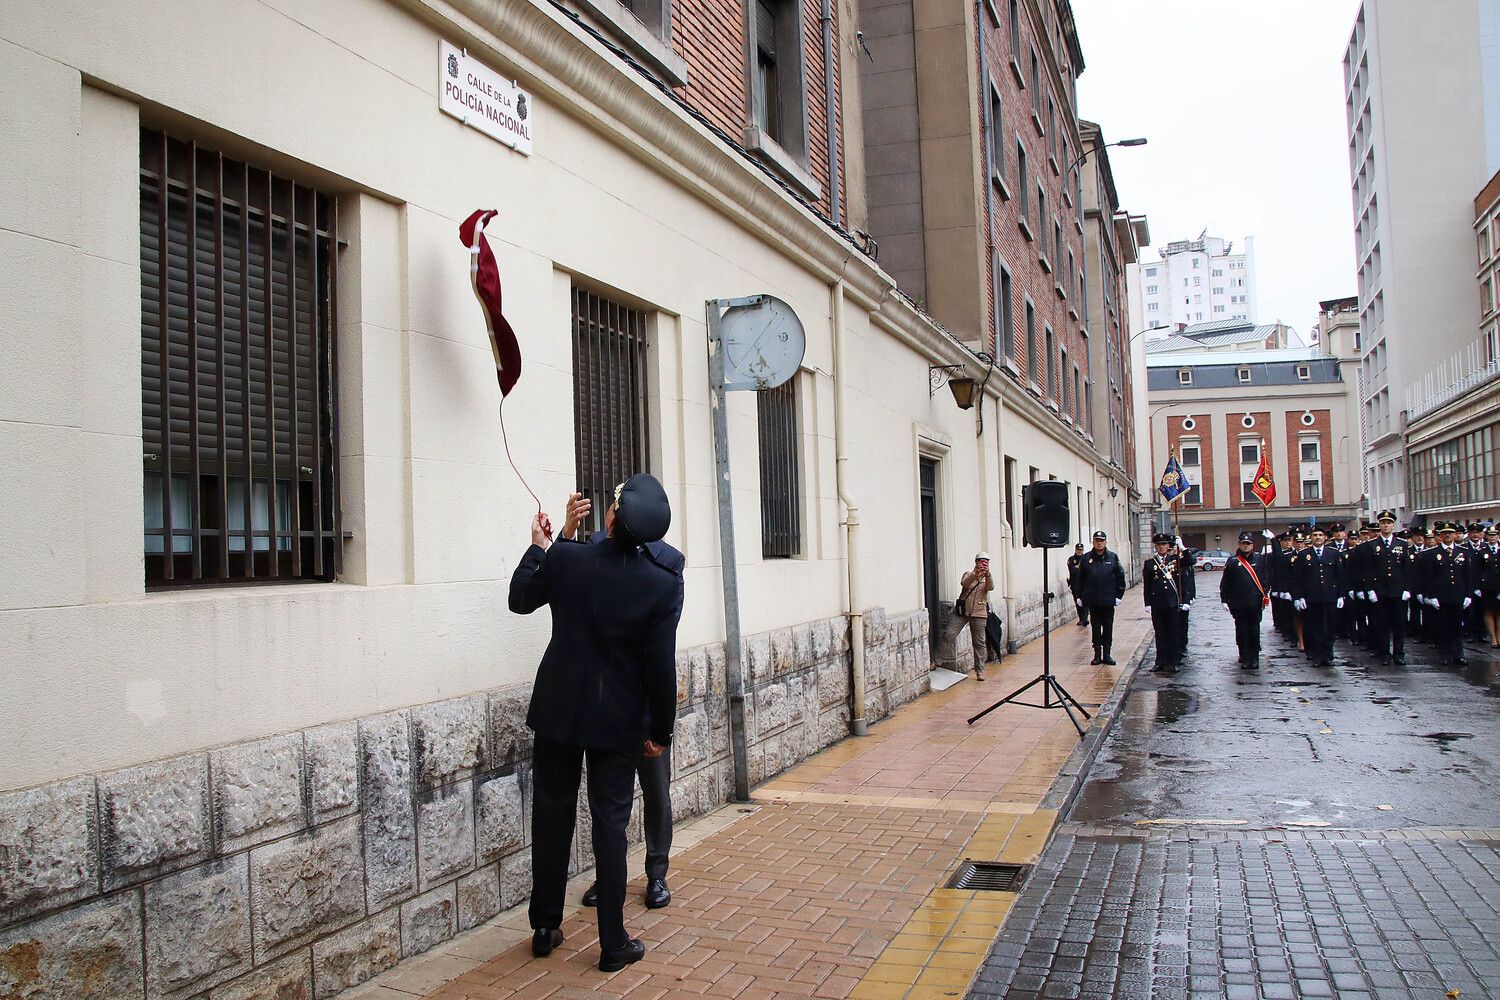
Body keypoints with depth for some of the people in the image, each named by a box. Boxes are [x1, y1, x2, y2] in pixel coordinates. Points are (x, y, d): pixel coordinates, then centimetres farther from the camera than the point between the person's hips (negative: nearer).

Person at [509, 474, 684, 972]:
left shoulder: (564, 559, -11)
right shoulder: (665, 582, -14)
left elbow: (520, 599, 8)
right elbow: (660, 664, -11)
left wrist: (538, 546, 20)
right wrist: (661, 729, 0)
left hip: (558, 711, 2)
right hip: (619, 720, -1)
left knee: (552, 816, 14)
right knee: (610, 824, 7)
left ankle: (545, 928, 27)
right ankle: (613, 944, 14)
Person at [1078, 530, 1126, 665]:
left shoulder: (1113, 558, 2)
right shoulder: (1086, 559, 3)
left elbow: (1120, 577, 4)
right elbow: (1081, 579, 7)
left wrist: (1119, 595, -1)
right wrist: (1080, 596, 3)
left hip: (1108, 600, 0)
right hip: (1092, 601, 0)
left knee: (1108, 628, 5)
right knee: (1096, 628, 6)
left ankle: (1107, 654, 12)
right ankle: (1097, 654, 12)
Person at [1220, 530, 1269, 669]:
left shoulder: (1259, 560, 6)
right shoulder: (1232, 562, 3)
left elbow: (1265, 580, 10)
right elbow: (1225, 583, 5)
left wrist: (1265, 597, 4)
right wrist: (1224, 600, 2)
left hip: (1255, 604, 1)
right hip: (1239, 605, -1)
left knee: (1254, 631, 4)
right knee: (1242, 632, 2)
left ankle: (1255, 660, 12)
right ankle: (1245, 659, 9)